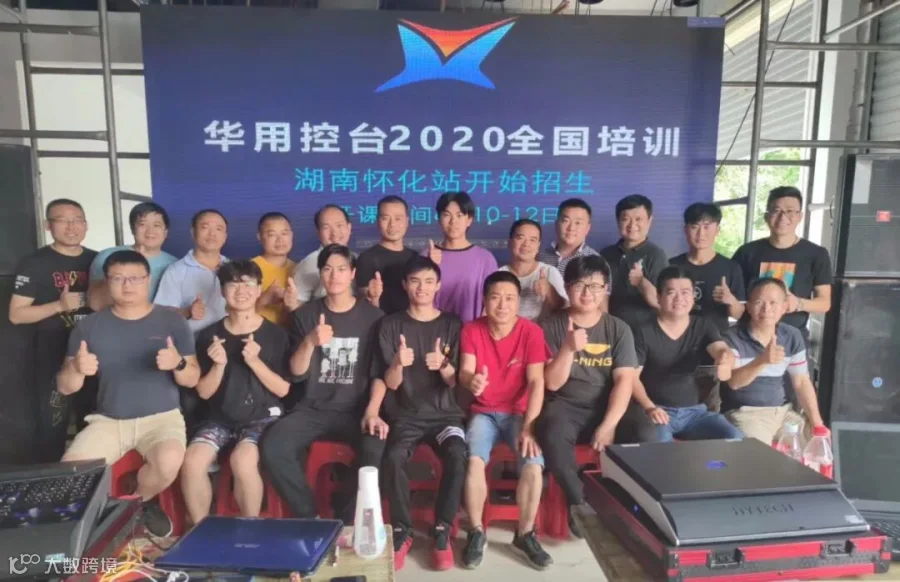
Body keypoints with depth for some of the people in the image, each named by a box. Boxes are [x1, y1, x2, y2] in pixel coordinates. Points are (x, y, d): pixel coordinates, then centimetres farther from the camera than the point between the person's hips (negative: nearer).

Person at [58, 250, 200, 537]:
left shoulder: (172, 321, 0)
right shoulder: (89, 325, 5)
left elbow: (192, 380, 0)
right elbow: (65, 387, 5)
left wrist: (178, 364, -23)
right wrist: (76, 368, -18)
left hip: (161, 417, -2)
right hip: (107, 420, 2)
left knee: (169, 462, -33)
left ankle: (141, 502, 4)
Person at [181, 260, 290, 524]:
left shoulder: (275, 334, -2)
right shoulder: (209, 335, 5)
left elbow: (282, 389, -4)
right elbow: (203, 392, 5)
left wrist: (254, 361, -18)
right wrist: (219, 364, -14)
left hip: (263, 416, -3)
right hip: (221, 418, 3)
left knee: (242, 460, -30)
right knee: (192, 460, -24)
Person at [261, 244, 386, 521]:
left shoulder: (372, 316, 1)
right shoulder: (305, 314, 4)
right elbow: (297, 372, -3)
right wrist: (309, 342, -22)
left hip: (357, 410, -2)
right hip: (312, 409, 2)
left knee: (378, 449, -30)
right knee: (273, 447, -24)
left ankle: (348, 520, -6)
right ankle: (308, 517, -2)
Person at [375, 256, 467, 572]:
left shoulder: (452, 324, 3)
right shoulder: (391, 325, 3)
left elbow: (456, 383, 0)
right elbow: (389, 383, -1)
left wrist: (443, 365, -23)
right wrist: (398, 364, -24)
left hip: (446, 413, 0)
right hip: (407, 415, 0)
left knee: (457, 456, -30)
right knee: (393, 457, -30)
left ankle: (442, 530, -9)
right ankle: (402, 530, -7)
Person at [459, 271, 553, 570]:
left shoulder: (531, 331, -9)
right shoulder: (471, 330, -4)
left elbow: (536, 382, -13)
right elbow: (465, 372, -14)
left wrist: (528, 428, -23)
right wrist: (471, 381, -40)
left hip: (519, 412, 0)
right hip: (484, 412, 0)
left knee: (534, 464, -25)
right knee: (474, 460, -28)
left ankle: (525, 535, 0)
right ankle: (476, 533, -6)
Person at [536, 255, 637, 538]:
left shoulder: (619, 329, 3)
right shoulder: (552, 325, -1)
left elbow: (624, 381, -6)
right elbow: (552, 383, -7)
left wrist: (608, 426, -20)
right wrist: (569, 348, -24)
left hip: (608, 407, 2)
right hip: (566, 406, -2)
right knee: (553, 436, -35)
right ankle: (580, 501, -10)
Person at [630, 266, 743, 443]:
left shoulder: (704, 326, 3)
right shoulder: (644, 333, -6)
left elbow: (722, 350, -16)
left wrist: (726, 361, -41)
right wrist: (649, 407, -21)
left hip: (695, 410, 4)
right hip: (657, 410, -4)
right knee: (657, 448, -34)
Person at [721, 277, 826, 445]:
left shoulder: (793, 337, 4)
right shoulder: (732, 338, -13)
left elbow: (801, 382, 9)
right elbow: (734, 382, -26)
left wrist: (817, 423, -2)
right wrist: (762, 360, -44)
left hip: (782, 411, 6)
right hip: (744, 413, -6)